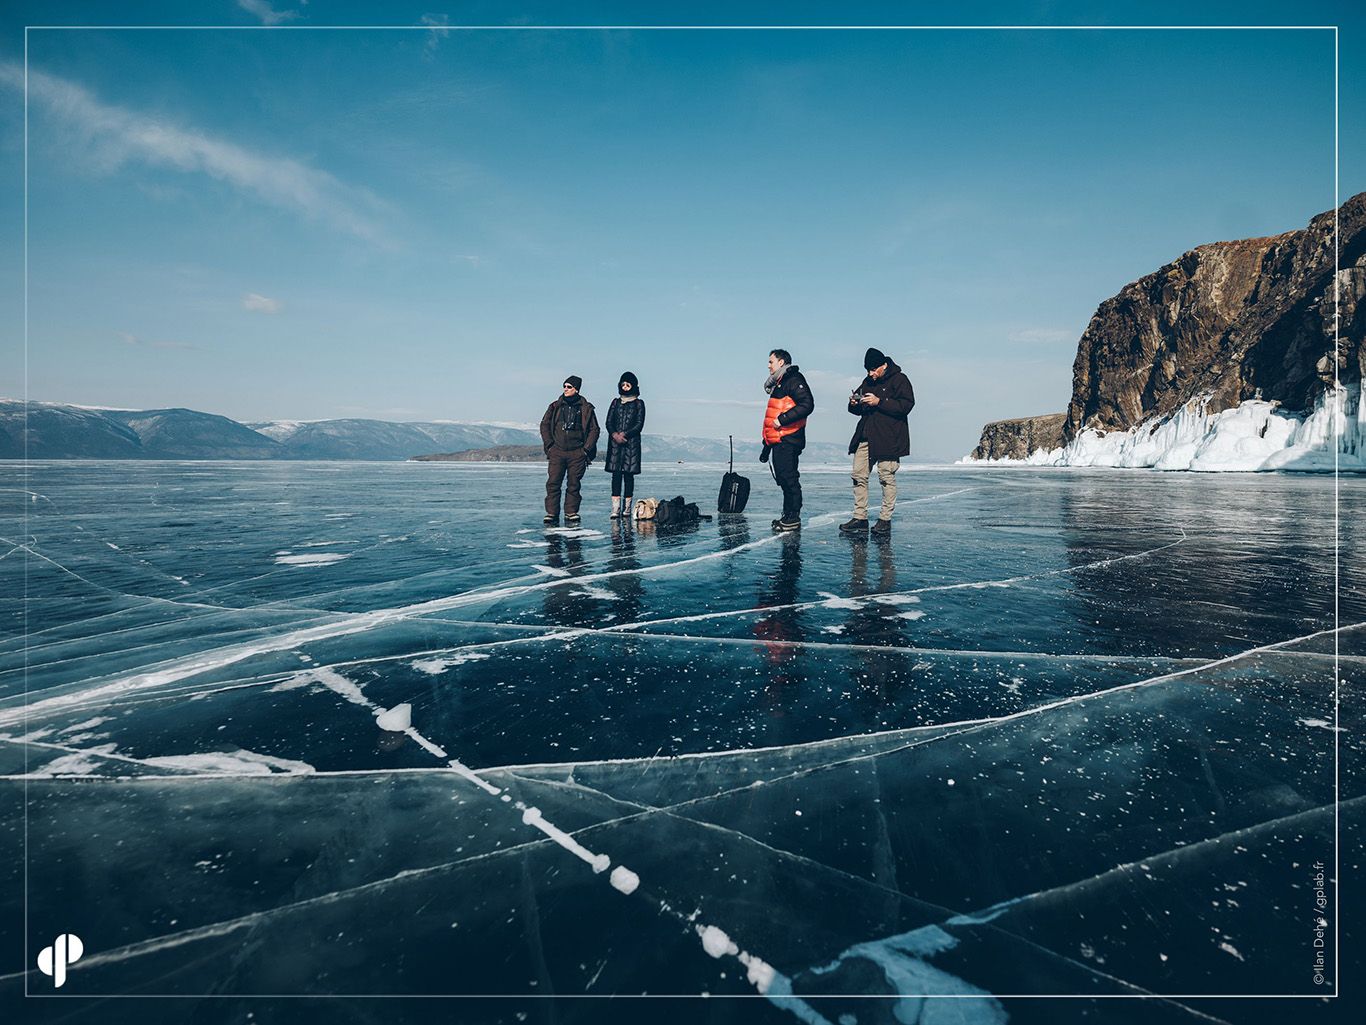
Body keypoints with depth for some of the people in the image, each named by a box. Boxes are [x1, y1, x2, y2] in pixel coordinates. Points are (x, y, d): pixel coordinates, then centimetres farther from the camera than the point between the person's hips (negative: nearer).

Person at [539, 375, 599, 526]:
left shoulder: (586, 408, 5)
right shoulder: (555, 406, 10)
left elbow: (594, 429, 6)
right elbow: (544, 425, 12)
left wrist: (586, 449, -1)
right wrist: (549, 445, 2)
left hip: (577, 453, -1)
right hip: (557, 452, 1)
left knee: (574, 484, 3)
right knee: (553, 483, -5)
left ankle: (571, 513, 11)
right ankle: (551, 513, -2)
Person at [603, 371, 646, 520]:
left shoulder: (639, 403, 8)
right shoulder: (616, 402, 16)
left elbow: (639, 424, -1)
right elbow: (609, 422, 9)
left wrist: (624, 434, -12)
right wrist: (615, 435, -10)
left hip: (632, 442, -2)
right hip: (615, 442, 2)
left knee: (629, 474, -3)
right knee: (616, 474, -5)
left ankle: (627, 508, 0)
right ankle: (615, 509, -9)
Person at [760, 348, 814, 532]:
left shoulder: (794, 379, -6)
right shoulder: (778, 384, 24)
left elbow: (807, 405, -19)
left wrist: (783, 419, -22)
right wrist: (766, 447, 24)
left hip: (788, 440, -10)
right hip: (778, 440, 10)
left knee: (789, 478, -9)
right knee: (783, 479, 11)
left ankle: (793, 518, -6)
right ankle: (788, 515, 16)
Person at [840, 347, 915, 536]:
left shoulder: (899, 380, -2)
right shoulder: (868, 382, 18)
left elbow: (906, 405, -15)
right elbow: (857, 410, 24)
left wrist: (879, 402, -19)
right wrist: (854, 404, 0)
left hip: (888, 438, -7)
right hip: (865, 437, 7)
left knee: (887, 477, -3)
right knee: (859, 476, 2)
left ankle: (885, 519, 5)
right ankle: (860, 518, 7)